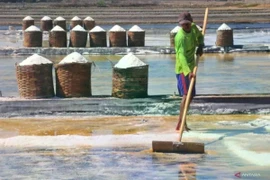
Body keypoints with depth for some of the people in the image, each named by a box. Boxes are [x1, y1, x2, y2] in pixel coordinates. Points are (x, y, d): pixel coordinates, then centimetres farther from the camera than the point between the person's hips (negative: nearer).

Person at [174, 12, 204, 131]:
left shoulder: (193, 28, -1)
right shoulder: (180, 37, -24)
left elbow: (200, 36, 22)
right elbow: (181, 55, -34)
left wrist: (200, 46, 0)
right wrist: (188, 71, -46)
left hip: (191, 68, 8)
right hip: (182, 68, -8)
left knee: (191, 95, 12)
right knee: (186, 94, -19)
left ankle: (181, 123, 20)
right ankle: (181, 123, -21)